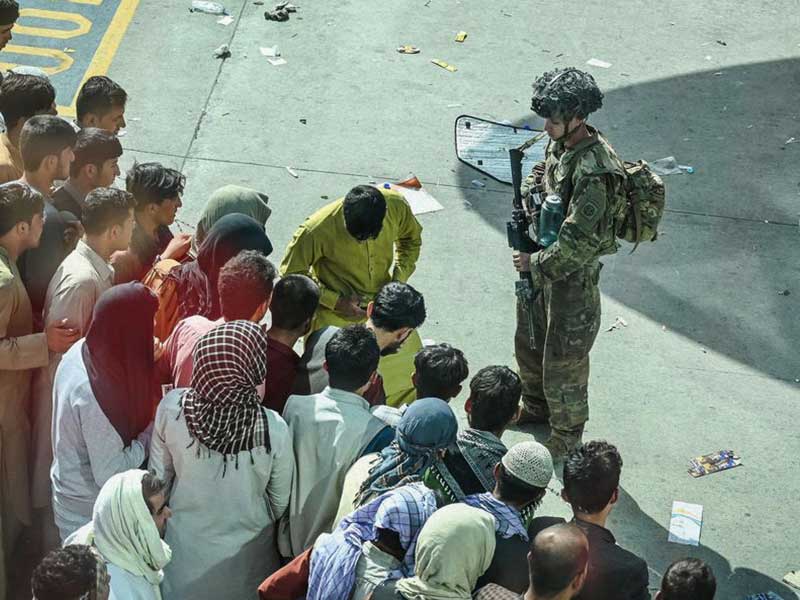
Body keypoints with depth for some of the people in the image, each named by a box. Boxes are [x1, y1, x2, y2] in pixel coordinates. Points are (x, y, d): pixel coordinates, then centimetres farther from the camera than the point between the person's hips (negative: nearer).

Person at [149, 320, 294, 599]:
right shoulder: (273, 429, -29)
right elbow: (280, 502, -11)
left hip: (186, 545, 1)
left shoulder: (172, 407, -25)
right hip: (245, 555, -1)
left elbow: (159, 476, -8)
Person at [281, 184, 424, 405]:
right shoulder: (317, 229, -29)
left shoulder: (396, 206, -18)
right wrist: (336, 301, -20)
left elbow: (411, 240, 5)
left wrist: (397, 281, -9)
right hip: (336, 318, -4)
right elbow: (291, 275, -13)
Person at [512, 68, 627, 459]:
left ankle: (567, 436, 27)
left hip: (572, 277, -9)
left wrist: (536, 263, -20)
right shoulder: (560, 145, -2)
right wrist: (532, 188, -6)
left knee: (563, 360, 7)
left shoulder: (594, 171, -30)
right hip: (541, 266, 9)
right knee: (528, 342, 26)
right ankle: (536, 407, 49)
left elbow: (581, 243, -30)